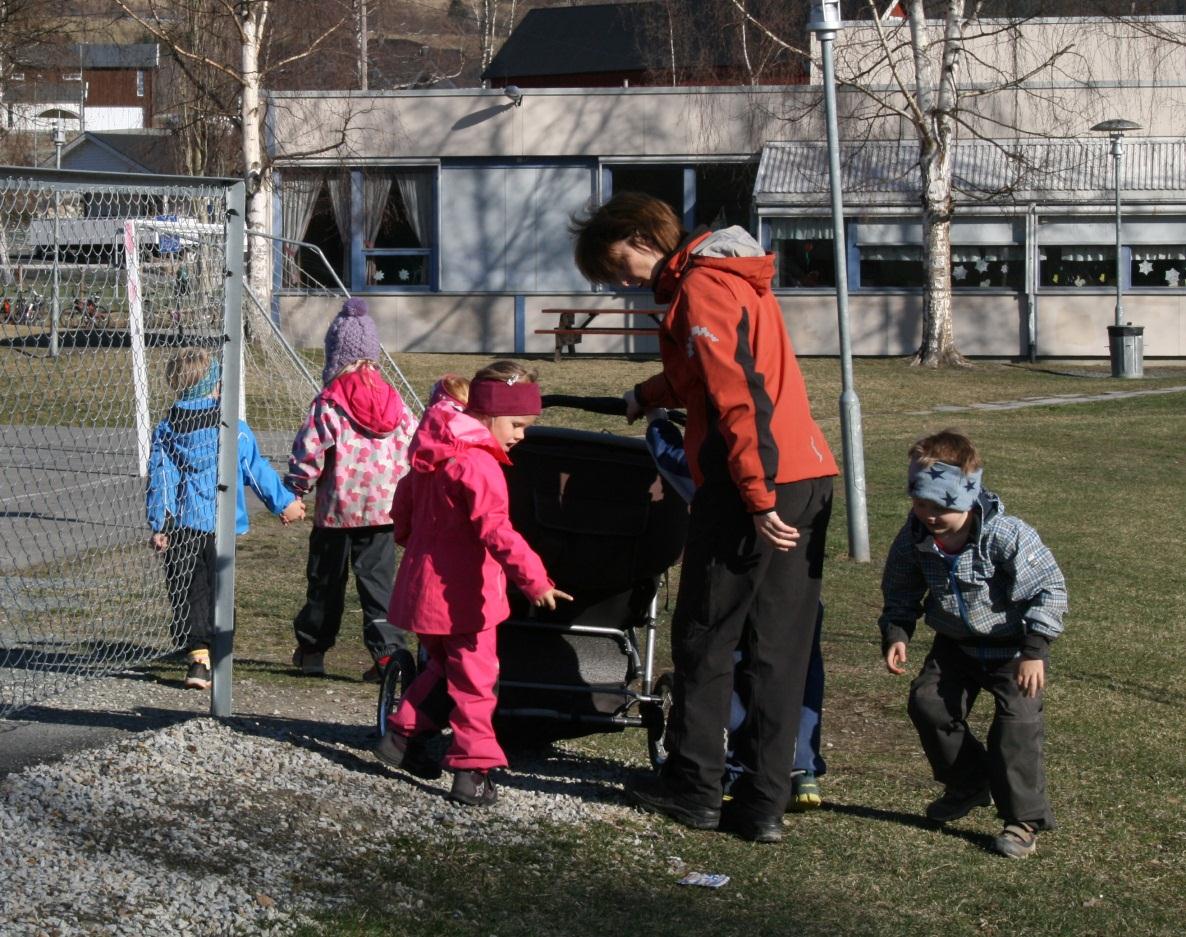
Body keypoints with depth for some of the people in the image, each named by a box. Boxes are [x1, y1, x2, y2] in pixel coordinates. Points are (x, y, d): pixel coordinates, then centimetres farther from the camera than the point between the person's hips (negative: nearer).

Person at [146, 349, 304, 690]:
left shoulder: (165, 431, -1)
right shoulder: (235, 431, -5)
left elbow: (160, 480, -3)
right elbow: (258, 472, 1)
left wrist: (158, 526, 0)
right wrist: (285, 503, 12)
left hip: (181, 525, 0)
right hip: (222, 526, 0)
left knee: (186, 595, 5)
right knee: (217, 592, 9)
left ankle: (197, 654, -9)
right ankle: (215, 658, 8)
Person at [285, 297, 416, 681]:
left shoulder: (328, 404, -13)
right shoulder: (392, 399, 2)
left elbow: (308, 454, -11)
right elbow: (413, 446, 8)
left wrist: (293, 494, 5)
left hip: (337, 510, -3)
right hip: (384, 509, 3)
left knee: (326, 580, 12)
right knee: (378, 580, 6)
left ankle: (311, 649, 26)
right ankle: (388, 649, -5)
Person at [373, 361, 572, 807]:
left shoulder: (431, 453, 8)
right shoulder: (477, 464, -22)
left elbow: (403, 507, 21)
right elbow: (496, 531, -33)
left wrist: (412, 542, 38)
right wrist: (534, 579, -38)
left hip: (422, 583, 9)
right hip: (462, 597, -9)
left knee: (444, 665, 24)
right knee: (473, 679, -1)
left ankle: (402, 735, 28)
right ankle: (472, 770, -2)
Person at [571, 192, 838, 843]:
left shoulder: (699, 288, -11)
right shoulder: (734, 277, 19)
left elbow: (738, 398, -19)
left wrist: (758, 499, -21)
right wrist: (650, 395, 30)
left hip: (755, 485, -9)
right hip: (808, 476, 9)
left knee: (704, 640, 5)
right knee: (779, 648, 7)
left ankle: (693, 788, 12)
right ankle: (763, 804, 9)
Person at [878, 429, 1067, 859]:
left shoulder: (1007, 536, -28)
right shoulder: (915, 538, -13)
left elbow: (1049, 590, -21)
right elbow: (901, 592, 4)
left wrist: (1034, 651, -24)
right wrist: (895, 634, -12)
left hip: (1013, 646, -6)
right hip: (956, 643, 6)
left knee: (1017, 722, -17)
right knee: (927, 702, -2)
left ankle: (1024, 818, -4)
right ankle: (969, 784, 21)